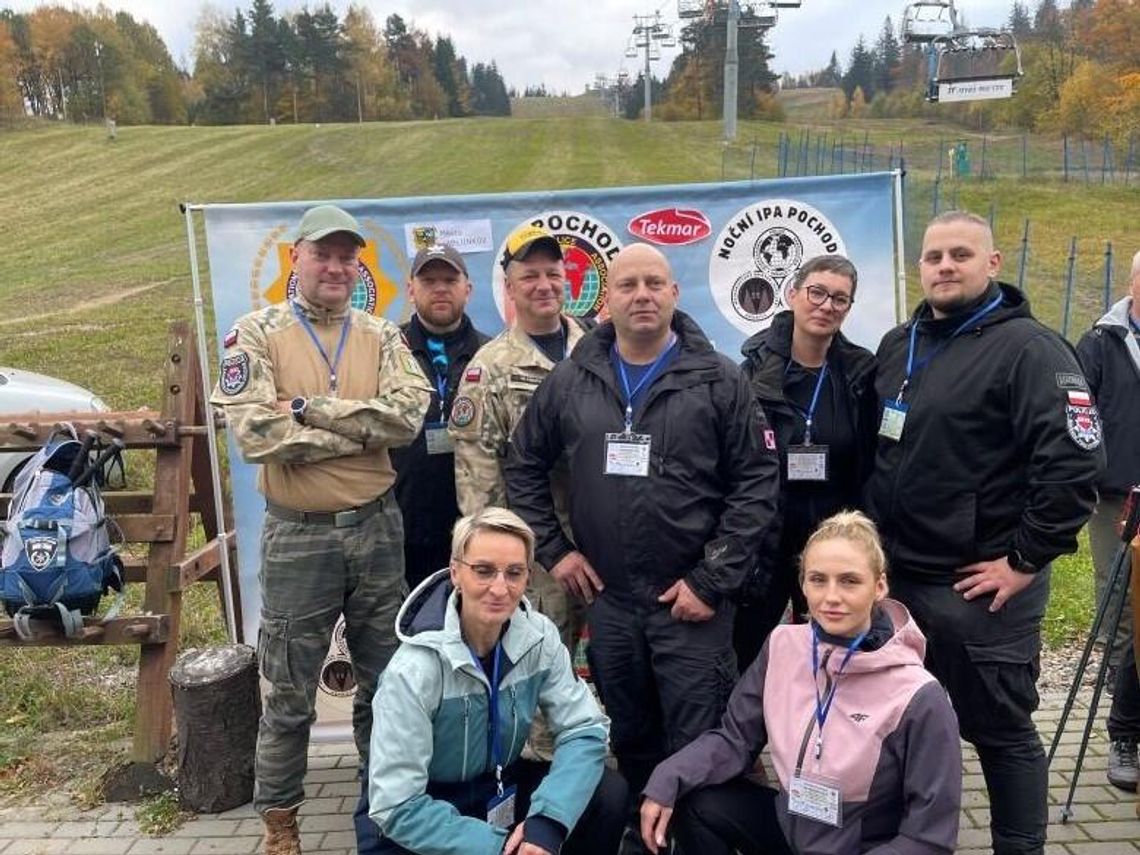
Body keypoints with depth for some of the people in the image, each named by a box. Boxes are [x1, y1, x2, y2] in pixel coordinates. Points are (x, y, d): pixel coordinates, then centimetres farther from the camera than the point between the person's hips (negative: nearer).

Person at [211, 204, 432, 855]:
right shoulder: (257, 335, -5)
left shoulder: (382, 337, 4)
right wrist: (365, 427, -14)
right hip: (299, 536, -3)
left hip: (378, 528, 3)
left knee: (387, 677, 16)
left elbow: (408, 415, -14)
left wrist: (311, 408, -19)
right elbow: (258, 435, -18)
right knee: (291, 692, 10)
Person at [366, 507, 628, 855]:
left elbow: (584, 729, -12)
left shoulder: (539, 636, -13)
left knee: (609, 793, -17)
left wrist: (547, 821, -27)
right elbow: (397, 808, -23)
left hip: (501, 789, 4)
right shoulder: (414, 669, -25)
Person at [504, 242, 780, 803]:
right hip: (607, 599, 3)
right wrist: (552, 549, 5)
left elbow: (757, 484, -7)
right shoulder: (570, 381, 3)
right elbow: (522, 466, 13)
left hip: (692, 599, -3)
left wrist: (712, 581, -12)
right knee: (631, 743, 19)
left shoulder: (719, 381, -4)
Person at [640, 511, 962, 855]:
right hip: (789, 827, 5)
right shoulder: (784, 646, -9)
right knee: (694, 804, -14)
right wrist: (666, 781, -15)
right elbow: (736, 737, 0)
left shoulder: (918, 698, -23)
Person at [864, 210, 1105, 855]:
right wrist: (871, 542, 14)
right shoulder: (898, 345, 11)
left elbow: (1076, 463, -20)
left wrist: (1027, 560, -16)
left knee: (1001, 734, 8)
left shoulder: (1028, 348, -12)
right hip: (896, 577, 7)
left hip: (980, 588, -7)